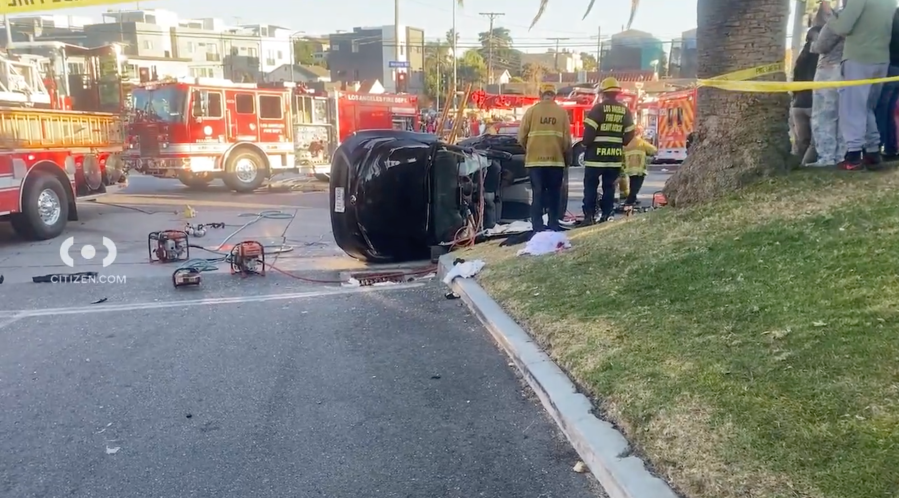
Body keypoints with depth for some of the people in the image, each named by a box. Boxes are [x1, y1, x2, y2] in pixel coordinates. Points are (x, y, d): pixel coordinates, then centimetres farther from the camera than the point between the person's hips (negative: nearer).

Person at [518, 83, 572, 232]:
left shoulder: (532, 110, -1)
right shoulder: (562, 112, 1)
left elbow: (521, 136, -2)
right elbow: (567, 139, 0)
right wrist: (565, 155, 18)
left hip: (534, 159, 0)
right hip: (556, 159, 0)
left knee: (538, 192, 4)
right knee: (554, 193, 13)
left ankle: (537, 225, 0)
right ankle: (553, 223, 16)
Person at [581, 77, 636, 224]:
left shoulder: (598, 108, -8)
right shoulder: (625, 111, 7)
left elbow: (589, 131, -13)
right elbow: (629, 135, 8)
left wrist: (587, 143, 4)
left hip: (596, 154, -4)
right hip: (615, 155, 4)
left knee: (591, 186, 2)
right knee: (609, 186, 11)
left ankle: (589, 216, -2)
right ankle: (605, 216, 9)